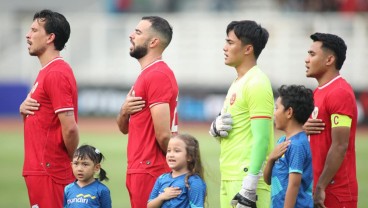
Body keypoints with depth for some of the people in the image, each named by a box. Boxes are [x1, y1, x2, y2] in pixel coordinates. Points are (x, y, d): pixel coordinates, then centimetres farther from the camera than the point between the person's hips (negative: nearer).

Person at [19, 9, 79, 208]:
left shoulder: (56, 74, -16)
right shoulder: (46, 72, 17)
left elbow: (70, 128, -20)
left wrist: (73, 162, -6)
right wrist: (24, 109, 2)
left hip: (48, 172, -10)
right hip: (39, 169, 10)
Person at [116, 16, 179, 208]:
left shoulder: (157, 76, -15)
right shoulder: (147, 75, 18)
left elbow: (163, 134, -21)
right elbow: (124, 128, 19)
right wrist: (124, 111, -2)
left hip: (149, 172, -10)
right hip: (139, 170, 10)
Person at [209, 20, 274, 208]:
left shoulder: (256, 84, -12)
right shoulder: (238, 83, 18)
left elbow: (261, 139, -18)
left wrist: (249, 188, -23)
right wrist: (216, 127, 2)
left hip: (246, 180, -10)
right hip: (230, 178, 10)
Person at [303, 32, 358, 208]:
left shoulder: (340, 93, -14)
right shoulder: (318, 92, 16)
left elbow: (340, 147, -19)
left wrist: (320, 187, -20)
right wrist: (304, 129, -1)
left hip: (336, 192, -9)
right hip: (320, 188, 9)